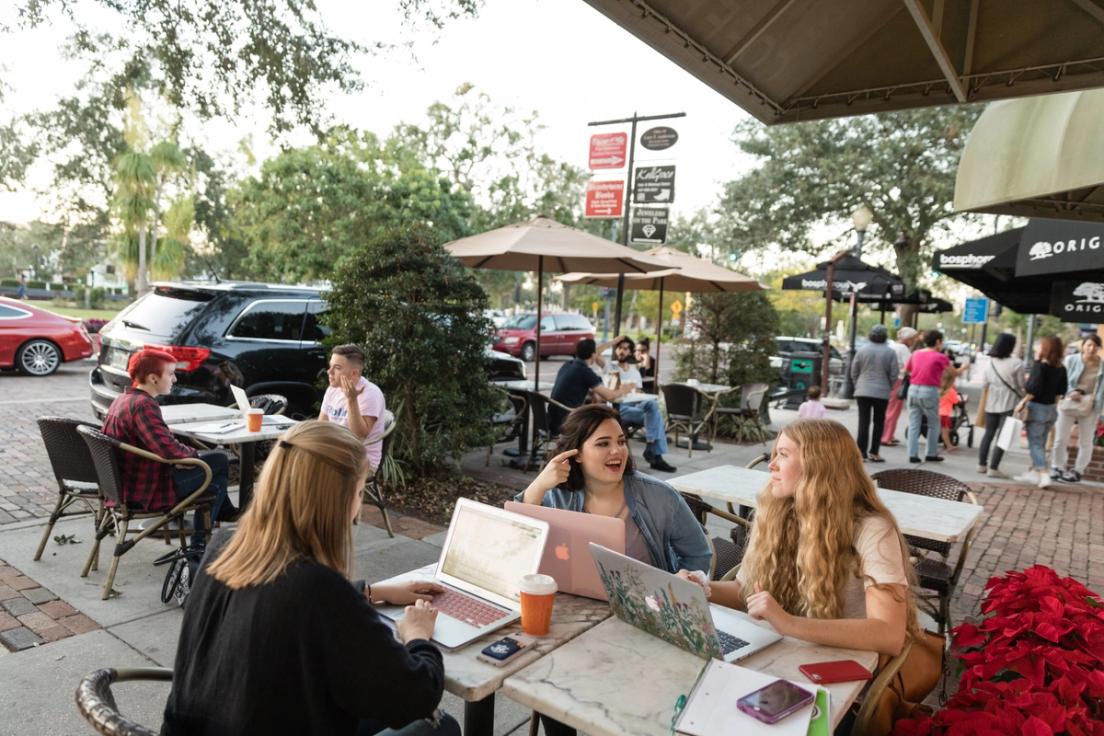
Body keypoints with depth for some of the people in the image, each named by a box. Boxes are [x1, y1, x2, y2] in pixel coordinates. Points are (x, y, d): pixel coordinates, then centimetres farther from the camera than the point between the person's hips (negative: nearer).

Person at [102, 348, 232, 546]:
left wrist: (188, 453, 7)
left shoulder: (122, 399, 8)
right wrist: (193, 453, -11)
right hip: (147, 492, -10)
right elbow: (169, 450, -32)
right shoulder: (143, 405, -24)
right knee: (219, 461, -1)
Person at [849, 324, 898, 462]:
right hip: (882, 392, -1)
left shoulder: (862, 350, 0)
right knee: (879, 423, 10)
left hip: (863, 391, 1)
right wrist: (888, 388, 13)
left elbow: (854, 372, 3)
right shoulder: (890, 352, -4)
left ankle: (861, 452, -1)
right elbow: (893, 375, -3)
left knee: (863, 422, 3)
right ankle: (873, 452, 10)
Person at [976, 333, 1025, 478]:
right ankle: (993, 468, -3)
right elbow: (1021, 386, -5)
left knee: (989, 433, 15)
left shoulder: (990, 362, 3)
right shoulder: (1016, 363, -12)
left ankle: (982, 464, 19)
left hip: (991, 404, 5)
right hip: (1008, 404, -5)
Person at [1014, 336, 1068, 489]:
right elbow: (1061, 390, 10)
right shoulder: (1061, 368, 4)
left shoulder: (1040, 365, -17)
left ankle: (1044, 474, -10)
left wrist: (1023, 402, -12)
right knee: (1040, 442, 17)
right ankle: (1033, 472, 26)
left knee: (1035, 443, -1)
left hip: (1037, 407, -7)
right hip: (1051, 409, 7)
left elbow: (1034, 388, -22)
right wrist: (1054, 403, 21)